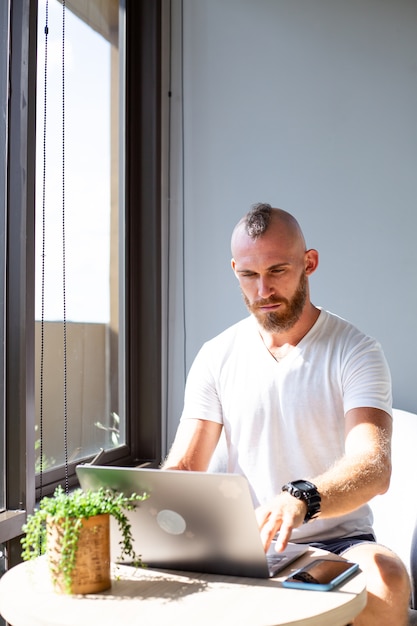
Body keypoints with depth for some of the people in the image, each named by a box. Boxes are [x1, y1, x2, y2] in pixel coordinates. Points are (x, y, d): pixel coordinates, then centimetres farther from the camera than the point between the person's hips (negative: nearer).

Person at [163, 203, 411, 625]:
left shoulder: (355, 352, -7)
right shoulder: (217, 357, 4)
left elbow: (373, 467, -22)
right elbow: (183, 467, 2)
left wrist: (301, 499, -43)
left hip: (337, 540, -2)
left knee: (387, 580, -34)